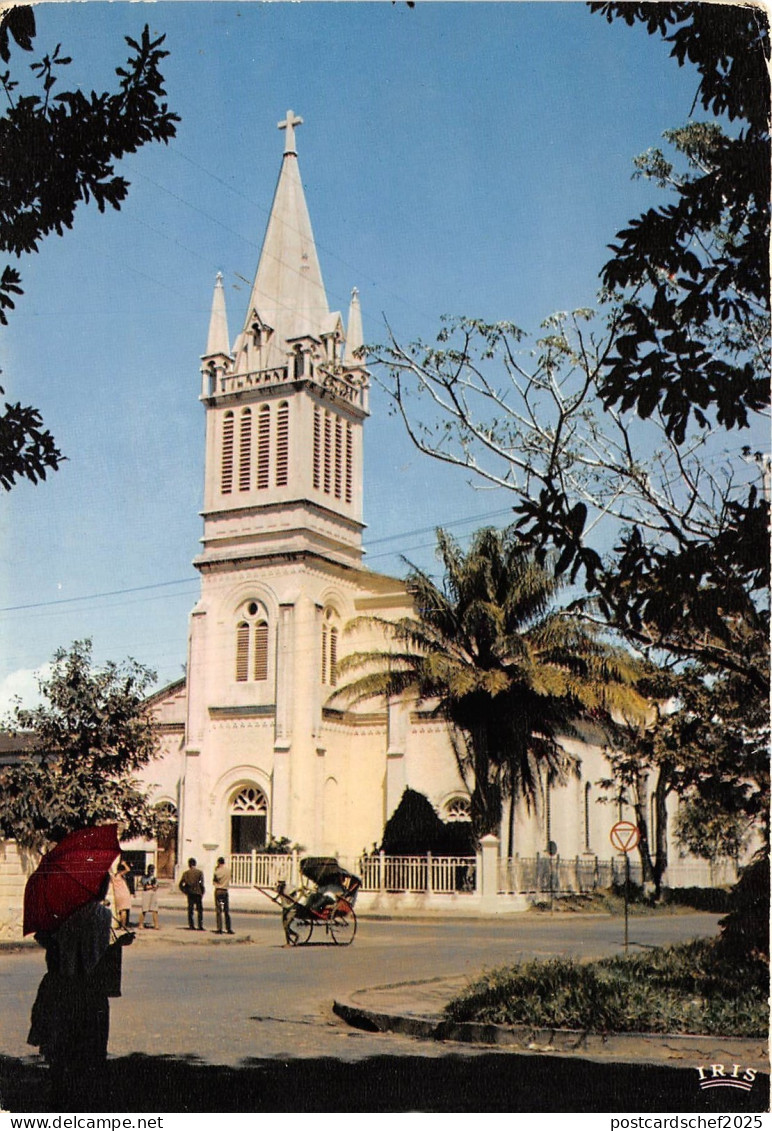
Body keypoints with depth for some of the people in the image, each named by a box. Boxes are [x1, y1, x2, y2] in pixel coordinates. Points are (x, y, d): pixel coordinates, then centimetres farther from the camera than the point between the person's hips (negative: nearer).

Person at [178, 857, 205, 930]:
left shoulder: (186, 873, 2)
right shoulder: (200, 872, -4)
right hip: (198, 893, -2)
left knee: (190, 910, 9)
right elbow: (201, 884, -10)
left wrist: (185, 891, 8)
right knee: (200, 910, 4)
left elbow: (180, 884, 0)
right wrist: (202, 893, 0)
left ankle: (191, 926, 6)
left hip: (190, 894, 2)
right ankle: (200, 926, -2)